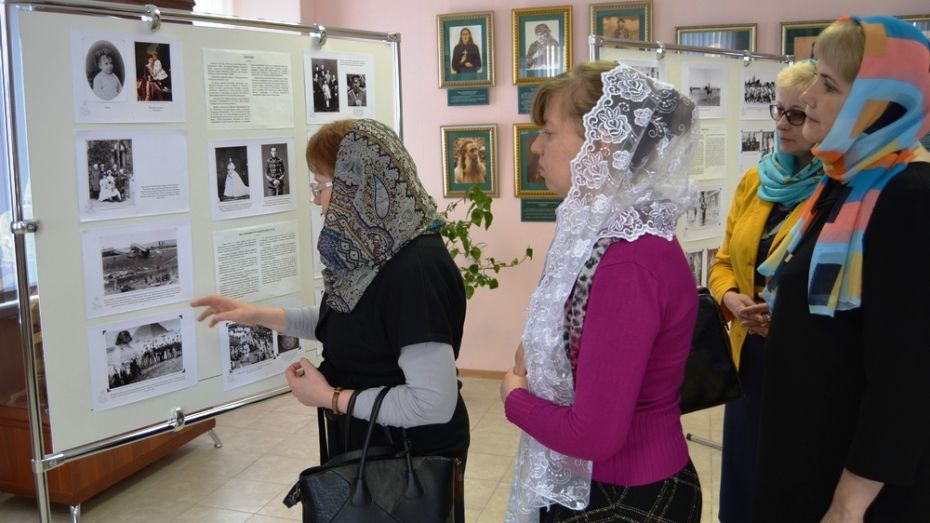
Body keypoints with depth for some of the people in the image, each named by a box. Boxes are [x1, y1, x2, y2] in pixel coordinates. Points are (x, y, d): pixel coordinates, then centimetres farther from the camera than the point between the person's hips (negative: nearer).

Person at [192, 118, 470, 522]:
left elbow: (434, 403, -31)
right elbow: (342, 324, 16)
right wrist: (258, 315, 8)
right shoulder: (376, 252, 1)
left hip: (412, 465, -9)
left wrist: (329, 397, -22)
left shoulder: (416, 271, -30)